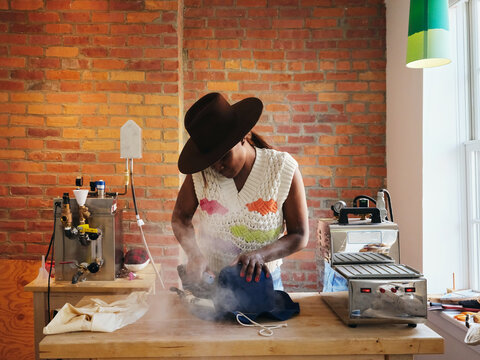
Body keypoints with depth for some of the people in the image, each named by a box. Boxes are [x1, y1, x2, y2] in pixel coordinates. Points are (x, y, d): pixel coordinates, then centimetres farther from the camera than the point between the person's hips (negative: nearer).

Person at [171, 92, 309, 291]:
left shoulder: (283, 169, -15)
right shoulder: (201, 173, -13)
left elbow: (300, 236, -11)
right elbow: (181, 217, 0)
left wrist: (261, 254, -28)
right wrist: (194, 255, -18)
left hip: (261, 278, 0)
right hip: (210, 279, 1)